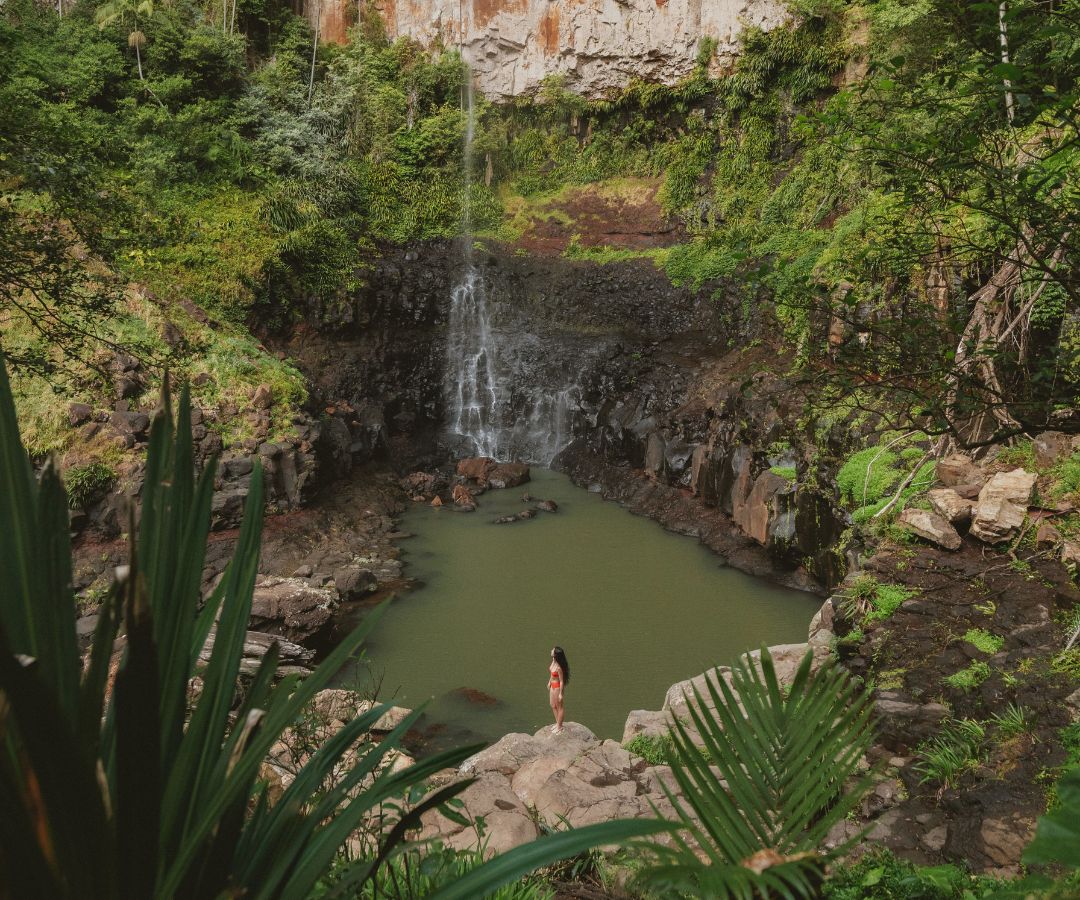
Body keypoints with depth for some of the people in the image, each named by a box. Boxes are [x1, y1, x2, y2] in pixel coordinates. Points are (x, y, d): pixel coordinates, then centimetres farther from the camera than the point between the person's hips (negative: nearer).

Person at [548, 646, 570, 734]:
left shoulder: (559, 667, -32)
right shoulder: (553, 661, -8)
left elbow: (561, 681, -22)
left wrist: (560, 694, -16)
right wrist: (549, 682, 22)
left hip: (557, 687, -9)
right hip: (552, 686, 9)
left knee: (559, 707, 11)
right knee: (553, 706, 24)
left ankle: (559, 727, 28)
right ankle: (557, 723, 42)